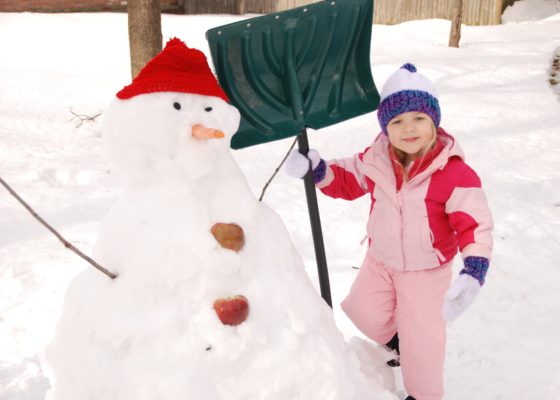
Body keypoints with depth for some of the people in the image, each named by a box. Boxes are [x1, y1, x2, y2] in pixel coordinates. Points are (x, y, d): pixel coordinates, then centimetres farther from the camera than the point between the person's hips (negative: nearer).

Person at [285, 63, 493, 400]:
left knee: (420, 337, 5)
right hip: (381, 260, 5)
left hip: (427, 269, -4)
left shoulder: (454, 173, -27)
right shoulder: (375, 160, -12)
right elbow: (345, 179, 4)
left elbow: (475, 224, -25)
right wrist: (317, 171, -15)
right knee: (365, 313, 15)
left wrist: (474, 269, -38)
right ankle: (396, 339, 50)